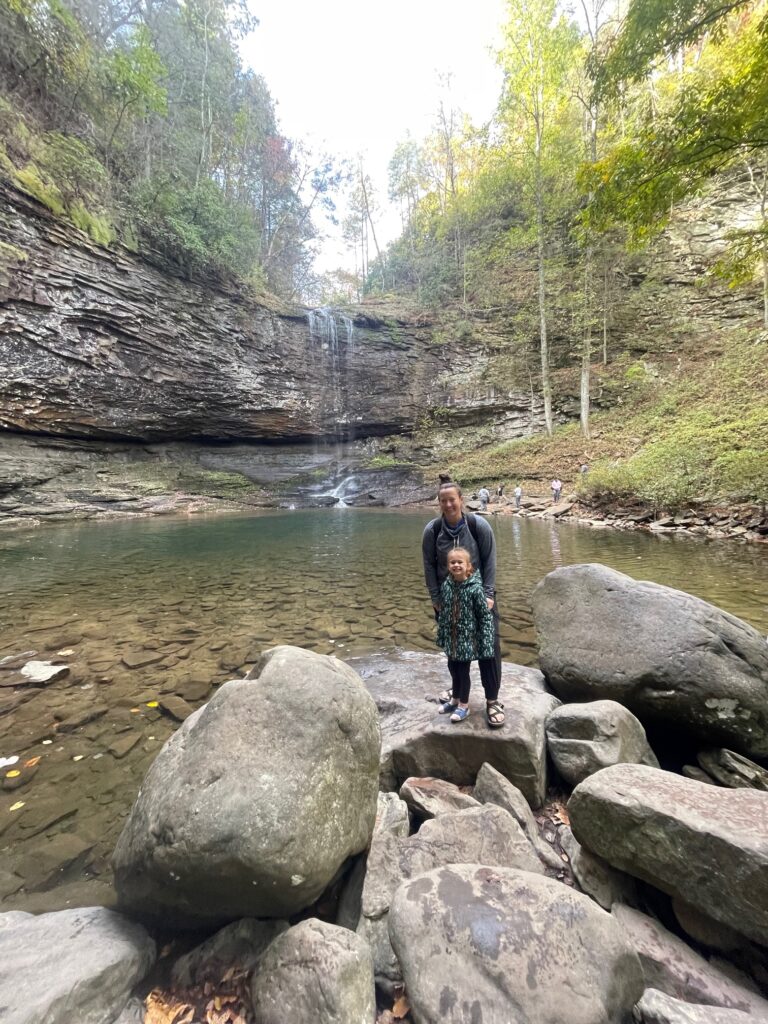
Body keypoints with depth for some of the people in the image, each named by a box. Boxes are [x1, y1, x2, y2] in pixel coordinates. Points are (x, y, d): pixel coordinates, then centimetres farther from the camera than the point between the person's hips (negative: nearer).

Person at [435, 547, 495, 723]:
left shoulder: (475, 588, -20)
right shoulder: (446, 585, -5)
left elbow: (485, 616, -14)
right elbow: (442, 613, 5)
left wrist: (486, 641, -14)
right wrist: (441, 636, 10)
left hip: (467, 638, -5)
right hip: (451, 637, 5)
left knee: (463, 671, 7)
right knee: (453, 669, 18)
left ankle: (464, 705, 28)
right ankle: (455, 699, 40)